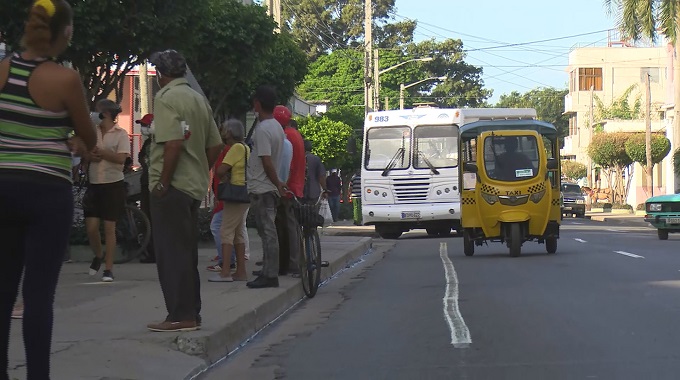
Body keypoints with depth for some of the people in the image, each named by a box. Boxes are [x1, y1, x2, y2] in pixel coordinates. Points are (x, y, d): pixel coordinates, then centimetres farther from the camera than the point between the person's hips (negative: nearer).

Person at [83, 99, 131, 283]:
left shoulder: (120, 134, -3)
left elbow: (121, 158, -14)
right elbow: (85, 154, 6)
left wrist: (98, 151, -13)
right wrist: (92, 155, -16)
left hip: (113, 184, -3)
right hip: (94, 184, 3)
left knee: (109, 228, -1)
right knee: (91, 227, -2)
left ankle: (109, 269, 5)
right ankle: (97, 256, 26)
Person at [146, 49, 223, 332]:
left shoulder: (167, 98, -12)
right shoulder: (199, 100, 14)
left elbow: (174, 143, -22)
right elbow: (215, 146, 14)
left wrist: (163, 183, -17)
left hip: (172, 187, -8)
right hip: (195, 187, 8)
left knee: (171, 254, -4)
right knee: (187, 253, 14)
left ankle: (180, 317, -3)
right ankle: (191, 314, 19)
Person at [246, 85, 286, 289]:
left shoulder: (262, 129, -16)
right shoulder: (277, 127, 14)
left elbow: (267, 161, -19)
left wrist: (277, 184, -10)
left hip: (261, 188, -9)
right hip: (270, 188, 9)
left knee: (267, 232, -8)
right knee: (268, 232, 12)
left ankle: (270, 275, -6)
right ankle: (268, 273, 17)